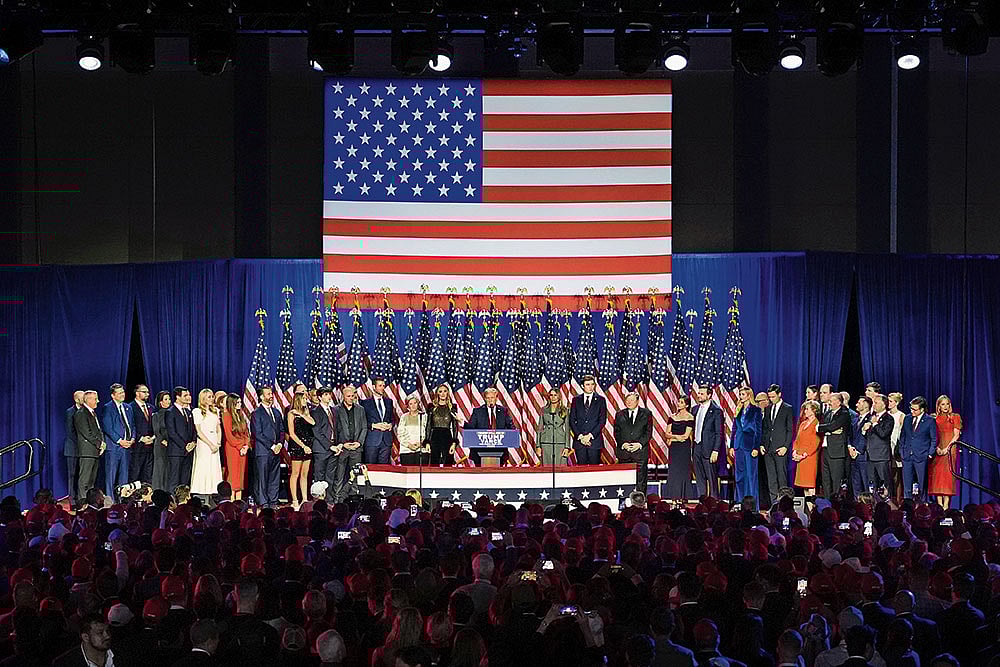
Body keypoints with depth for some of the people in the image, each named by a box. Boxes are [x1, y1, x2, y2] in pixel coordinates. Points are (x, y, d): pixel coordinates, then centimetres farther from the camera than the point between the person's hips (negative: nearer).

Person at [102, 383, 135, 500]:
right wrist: (119, 441, -15)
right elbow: (107, 428, -11)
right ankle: (110, 500, -2)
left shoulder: (128, 407, 16)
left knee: (124, 475, 8)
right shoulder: (108, 408, -4)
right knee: (111, 475, -4)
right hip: (113, 446, -6)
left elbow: (132, 425, 19)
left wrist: (132, 439, 1)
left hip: (127, 446, 6)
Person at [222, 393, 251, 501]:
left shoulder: (241, 415, 16)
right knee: (233, 476, -7)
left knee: (241, 476, 5)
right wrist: (240, 447, -13)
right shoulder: (227, 415, -6)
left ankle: (239, 501, 6)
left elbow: (246, 432, 15)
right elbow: (229, 435, -11)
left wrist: (246, 445, -1)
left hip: (243, 450, 7)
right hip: (232, 448, -7)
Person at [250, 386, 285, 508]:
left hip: (276, 451, 6)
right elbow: (258, 434, -10)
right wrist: (271, 446, -12)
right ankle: (263, 503, -2)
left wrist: (279, 444, 1)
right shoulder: (256, 414, -5)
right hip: (262, 451, -6)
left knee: (275, 478, 7)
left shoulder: (277, 412, 16)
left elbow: (282, 430, 18)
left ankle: (273, 502, 12)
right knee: (261, 479, -4)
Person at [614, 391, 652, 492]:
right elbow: (616, 433, 10)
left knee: (640, 482, -3)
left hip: (640, 451, -2)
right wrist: (622, 444, -7)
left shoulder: (646, 414, 6)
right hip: (624, 452, 2)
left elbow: (648, 432, 2)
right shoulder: (620, 415, 13)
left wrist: (640, 444, -11)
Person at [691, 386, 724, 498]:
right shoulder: (695, 409, 14)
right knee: (699, 478, 9)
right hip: (696, 447, 7)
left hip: (708, 449, -7)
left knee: (712, 478, -4)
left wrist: (715, 451, -15)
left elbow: (719, 433, -8)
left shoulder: (716, 411, -7)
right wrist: (691, 448, 11)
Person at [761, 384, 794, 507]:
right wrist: (762, 444, 7)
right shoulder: (767, 409, 16)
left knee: (782, 476, -6)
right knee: (771, 477, 5)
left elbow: (790, 430, -3)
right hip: (768, 448, 5)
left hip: (780, 448, -5)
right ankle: (773, 502, 8)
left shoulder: (788, 409, 0)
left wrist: (786, 446, -11)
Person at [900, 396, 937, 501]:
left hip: (921, 458, -4)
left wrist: (930, 454, -5)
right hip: (907, 457, 4)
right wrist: (902, 450, 10)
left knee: (922, 486, 1)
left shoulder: (929, 421, -3)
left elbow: (934, 439, 1)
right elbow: (902, 436, 18)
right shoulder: (907, 419, 10)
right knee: (907, 486, 3)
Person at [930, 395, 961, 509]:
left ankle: (946, 504, -12)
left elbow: (956, 435, -2)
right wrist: (936, 448, -8)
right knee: (937, 475, -5)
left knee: (948, 475, -10)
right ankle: (939, 504, -4)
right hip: (937, 450, 3)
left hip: (950, 449, -3)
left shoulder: (955, 417, 6)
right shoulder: (935, 418, 13)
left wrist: (947, 448, -12)